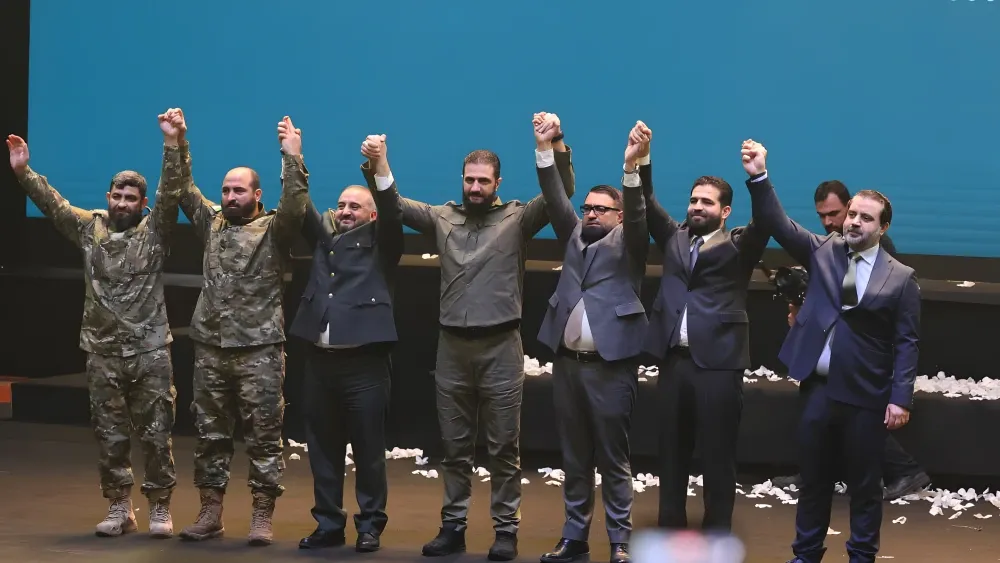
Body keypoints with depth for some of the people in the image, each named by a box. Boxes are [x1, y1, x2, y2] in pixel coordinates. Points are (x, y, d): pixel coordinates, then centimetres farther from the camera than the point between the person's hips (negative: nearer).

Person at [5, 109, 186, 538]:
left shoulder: (154, 230, -1)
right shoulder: (89, 228, 7)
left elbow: (171, 192, -14)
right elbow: (51, 202, 3)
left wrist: (173, 144, -26)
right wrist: (23, 172, -10)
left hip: (150, 351, -3)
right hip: (103, 352, 3)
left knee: (155, 434, 1)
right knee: (109, 435, 8)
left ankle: (160, 508, 11)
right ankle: (119, 509, 18)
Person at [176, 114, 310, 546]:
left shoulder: (274, 230, -2)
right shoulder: (212, 223, 11)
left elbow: (295, 205, -19)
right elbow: (184, 190, 11)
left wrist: (292, 156, -26)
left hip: (259, 350, -4)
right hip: (211, 348, 4)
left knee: (264, 436, -1)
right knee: (210, 434, 9)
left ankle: (262, 517, 5)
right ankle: (210, 512, 17)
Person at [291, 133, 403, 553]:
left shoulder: (380, 243, 5)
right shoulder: (325, 237, 16)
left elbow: (392, 211, -11)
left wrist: (379, 165, -25)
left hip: (363, 360, -4)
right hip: (320, 358, 4)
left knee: (368, 448, 1)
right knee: (323, 448, 8)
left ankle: (370, 525, 10)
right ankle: (329, 523, 17)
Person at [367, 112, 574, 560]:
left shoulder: (517, 218, 0)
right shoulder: (443, 218, 8)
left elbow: (561, 192, -11)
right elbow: (395, 204, 6)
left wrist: (557, 144, -26)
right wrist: (380, 168, -12)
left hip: (500, 345, -3)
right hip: (452, 345, 3)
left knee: (503, 446, 3)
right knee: (455, 445, 10)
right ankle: (453, 525, 18)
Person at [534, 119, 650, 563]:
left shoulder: (627, 243, 3)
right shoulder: (575, 237, 15)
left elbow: (637, 213, -14)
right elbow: (554, 197, 6)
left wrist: (631, 167, -30)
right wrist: (545, 148, -6)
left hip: (610, 365, -5)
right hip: (568, 362, 5)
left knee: (613, 460, -1)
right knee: (574, 459, 10)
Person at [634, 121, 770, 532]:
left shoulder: (738, 247, 2)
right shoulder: (674, 238, 14)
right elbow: (647, 204, 6)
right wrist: (641, 159, -9)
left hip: (718, 363, -4)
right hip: (674, 360, 4)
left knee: (718, 457, 1)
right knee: (672, 453, 11)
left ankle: (716, 541, 9)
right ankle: (670, 534, 20)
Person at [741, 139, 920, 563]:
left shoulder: (900, 277, -2)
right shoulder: (824, 250, 6)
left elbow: (906, 342, -3)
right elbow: (779, 224, -4)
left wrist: (900, 398, -10)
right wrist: (758, 177, -18)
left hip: (866, 396, -2)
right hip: (817, 388, 3)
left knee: (864, 484, 7)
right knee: (813, 479, 12)